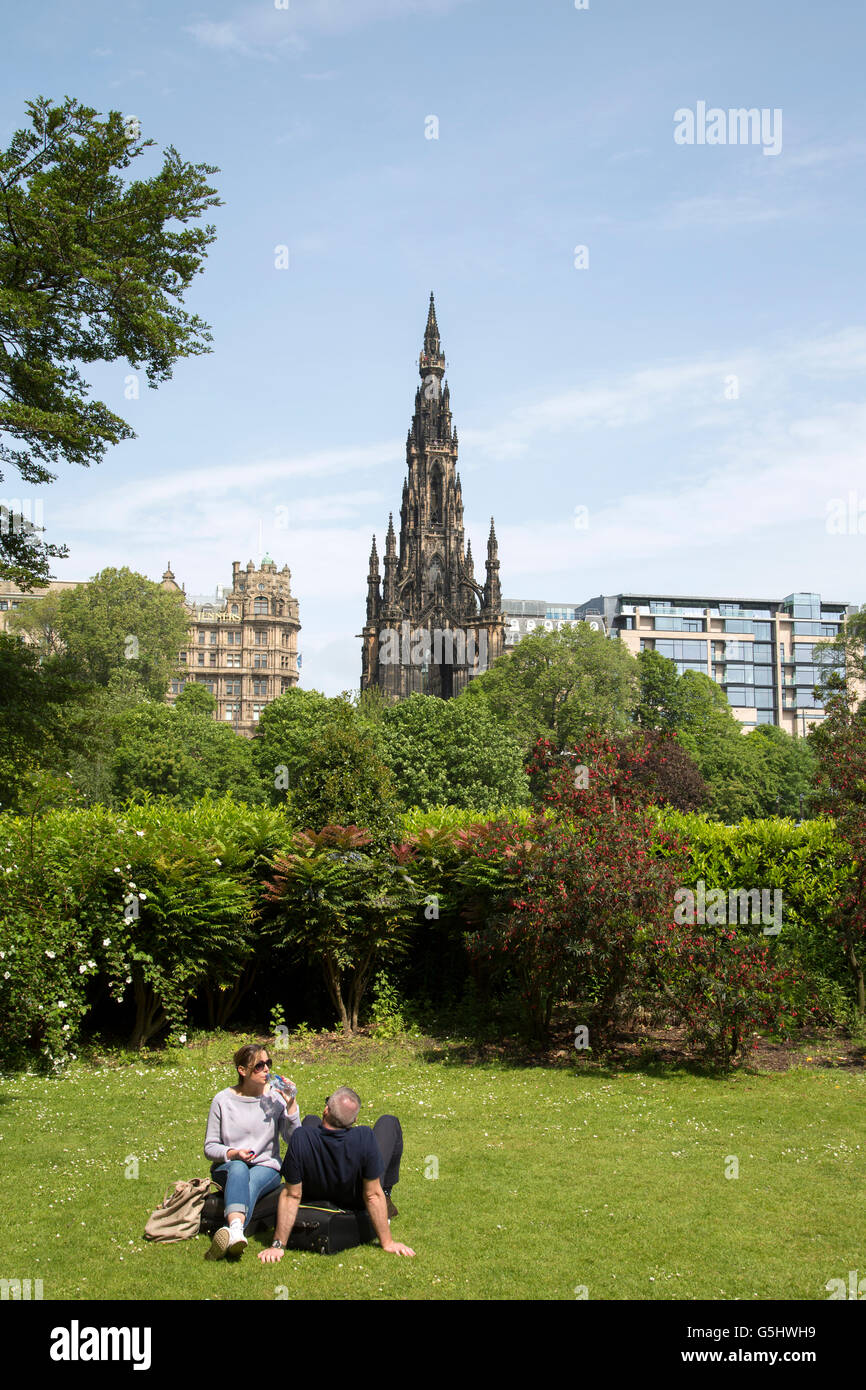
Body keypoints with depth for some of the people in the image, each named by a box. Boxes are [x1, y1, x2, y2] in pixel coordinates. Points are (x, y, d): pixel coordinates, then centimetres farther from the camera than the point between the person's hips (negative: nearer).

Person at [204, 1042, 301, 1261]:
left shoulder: (275, 1097, 2)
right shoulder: (223, 1101, 1)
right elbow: (210, 1147, 5)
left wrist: (291, 1105, -16)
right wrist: (233, 1153, -14)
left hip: (266, 1168, 1)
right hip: (228, 1167, 0)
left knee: (251, 1181, -34)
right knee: (239, 1169, -36)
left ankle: (229, 1233, -58)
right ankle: (236, 1230, -60)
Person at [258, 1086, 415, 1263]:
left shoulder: (301, 1138, -36)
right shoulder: (365, 1137, -39)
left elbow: (291, 1196, -28)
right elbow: (373, 1196, -30)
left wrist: (278, 1245, -18)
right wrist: (387, 1243, -18)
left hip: (315, 1196, 1)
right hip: (356, 1202, -1)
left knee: (310, 1120, 22)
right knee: (389, 1122, 11)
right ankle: (387, 1199, 22)